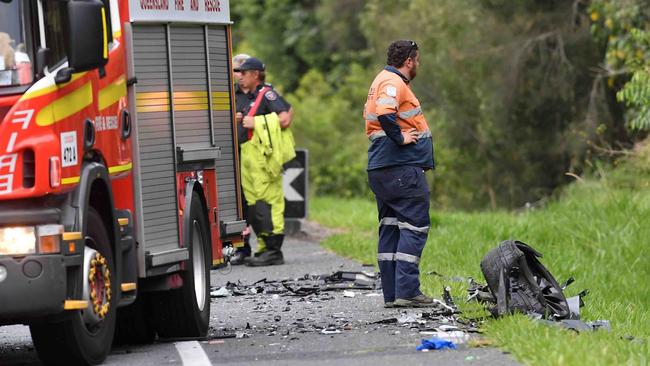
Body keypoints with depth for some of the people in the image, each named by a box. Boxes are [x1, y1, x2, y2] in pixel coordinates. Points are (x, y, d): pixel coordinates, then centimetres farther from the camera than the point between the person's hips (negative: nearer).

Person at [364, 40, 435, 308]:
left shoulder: (383, 80, 20)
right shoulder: (394, 83, -12)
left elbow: (373, 113, 32)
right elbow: (384, 113, -31)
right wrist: (400, 138, -19)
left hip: (381, 170, 10)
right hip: (402, 167, -10)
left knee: (391, 228, 10)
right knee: (415, 226, -9)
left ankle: (391, 294, 11)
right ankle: (406, 291, -15)